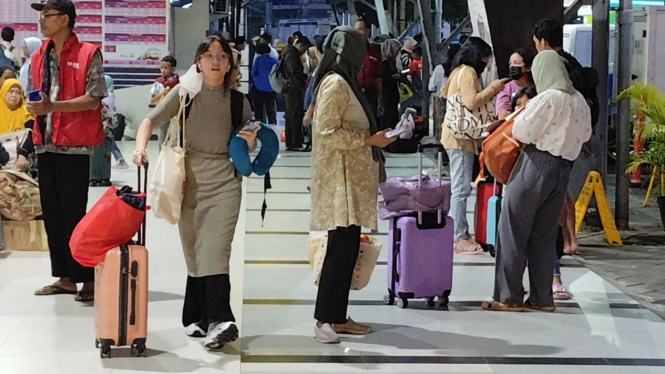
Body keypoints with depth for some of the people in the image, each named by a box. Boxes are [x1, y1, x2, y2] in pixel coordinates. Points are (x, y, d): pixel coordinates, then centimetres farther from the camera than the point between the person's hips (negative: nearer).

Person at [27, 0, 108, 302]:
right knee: (52, 212, 8)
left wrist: (53, 106, -21)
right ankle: (64, 277, 16)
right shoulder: (39, 56, 14)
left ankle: (89, 279, 0)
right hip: (46, 143, 7)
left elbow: (93, 99, -11)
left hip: (74, 145, -7)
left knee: (74, 213, -7)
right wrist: (36, 107, -3)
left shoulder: (88, 54, -5)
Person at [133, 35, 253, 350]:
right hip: (190, 181, 1)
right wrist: (141, 147, -20)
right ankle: (201, 319, 12)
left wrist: (251, 142, -5)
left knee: (215, 251, -15)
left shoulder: (238, 101, 7)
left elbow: (249, 140, 19)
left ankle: (218, 321, -22)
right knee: (195, 253, 5)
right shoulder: (185, 94, 2)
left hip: (225, 182, -1)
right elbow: (151, 120, -2)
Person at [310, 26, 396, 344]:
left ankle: (338, 317, 12)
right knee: (341, 247, -10)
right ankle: (324, 319, -7)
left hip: (351, 178, 10)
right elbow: (328, 132, -19)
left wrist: (375, 137, 13)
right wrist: (370, 140, -16)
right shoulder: (335, 83, -13)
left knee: (348, 247, 9)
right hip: (340, 178, -10)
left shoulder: (345, 83, 18)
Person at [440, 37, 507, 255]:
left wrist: (489, 93, 13)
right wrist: (493, 88, -12)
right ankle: (458, 239, -8)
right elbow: (471, 102, -22)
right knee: (461, 189, -9)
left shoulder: (460, 71, 18)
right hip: (461, 137, -11)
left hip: (459, 136, 11)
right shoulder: (468, 72, -13)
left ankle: (461, 233, 17)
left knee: (460, 188, 13)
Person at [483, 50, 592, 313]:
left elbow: (522, 132, -14)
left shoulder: (548, 98, -14)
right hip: (563, 169, 7)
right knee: (544, 236, 12)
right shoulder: (579, 100, 9)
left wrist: (522, 115, 5)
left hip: (537, 165, -7)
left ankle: (509, 298, 0)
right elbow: (585, 134, 21)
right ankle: (542, 298, 13)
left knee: (513, 231, 0)